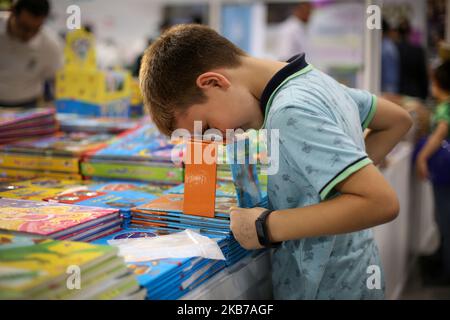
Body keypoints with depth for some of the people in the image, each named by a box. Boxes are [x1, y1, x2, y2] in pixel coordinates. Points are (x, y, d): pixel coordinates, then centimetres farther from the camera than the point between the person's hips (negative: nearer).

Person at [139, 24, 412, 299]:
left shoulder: (291, 113, -26)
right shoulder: (313, 79, -1)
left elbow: (381, 201, -32)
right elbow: (398, 120, 12)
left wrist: (267, 227, -26)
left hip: (326, 288, -8)